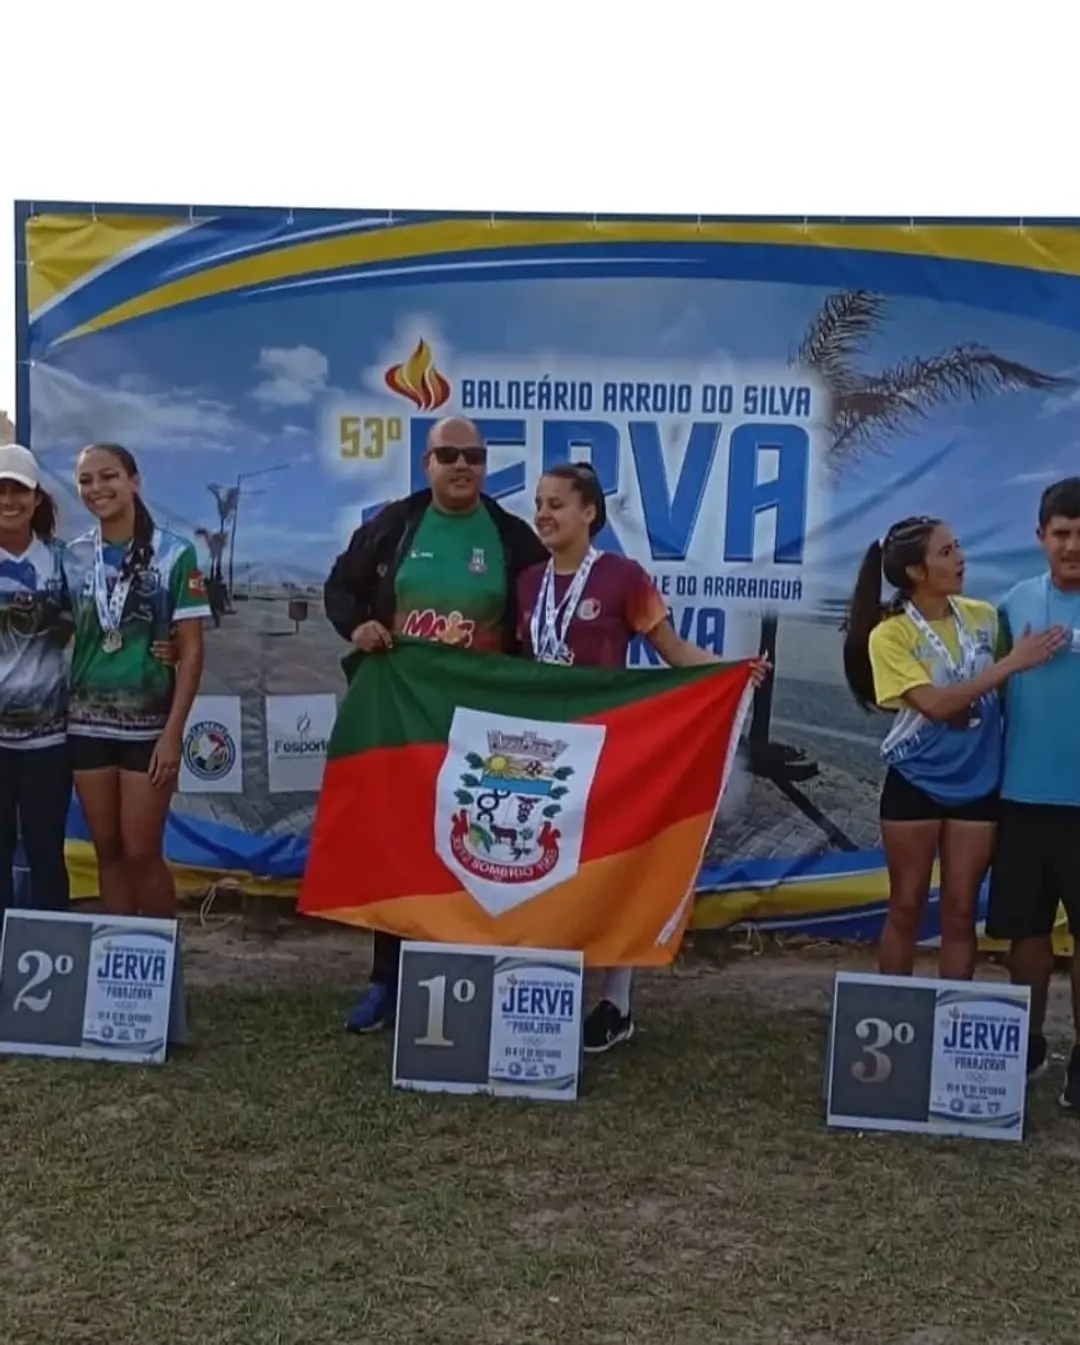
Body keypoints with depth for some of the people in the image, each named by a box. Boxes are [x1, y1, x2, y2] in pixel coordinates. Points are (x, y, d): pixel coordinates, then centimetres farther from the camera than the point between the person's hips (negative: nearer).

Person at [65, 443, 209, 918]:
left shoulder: (174, 553, -5)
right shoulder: (73, 557, 6)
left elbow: (191, 650, -6)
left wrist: (173, 732, -11)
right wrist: (61, 712, -1)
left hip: (149, 725, -4)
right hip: (87, 724, 4)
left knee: (142, 853, 1)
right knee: (107, 851, 10)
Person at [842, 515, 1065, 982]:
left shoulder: (983, 615, 0)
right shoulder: (890, 635, -13)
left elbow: (1000, 689, 13)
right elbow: (936, 704, -23)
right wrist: (1012, 663, -23)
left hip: (977, 784, 3)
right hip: (915, 783, -3)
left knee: (961, 912, 8)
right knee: (907, 909, 7)